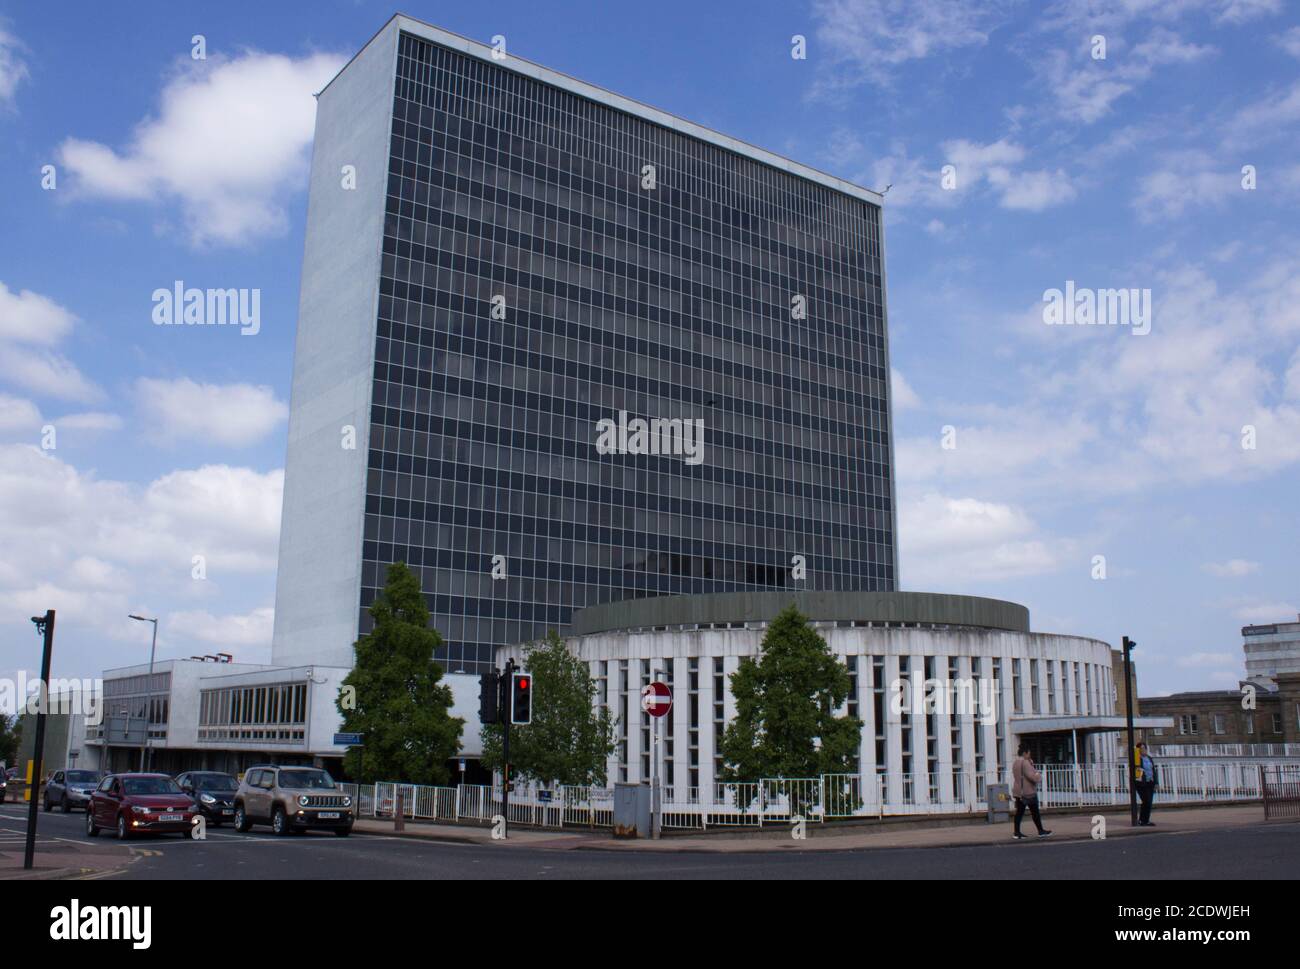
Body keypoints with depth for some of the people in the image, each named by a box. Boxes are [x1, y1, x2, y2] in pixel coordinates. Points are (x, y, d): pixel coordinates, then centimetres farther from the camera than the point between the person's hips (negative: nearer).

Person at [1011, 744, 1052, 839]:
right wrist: (1037, 775, -2)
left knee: (1019, 812, 5)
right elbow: (1031, 776, -24)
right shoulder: (1025, 762, -17)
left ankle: (1017, 833, 2)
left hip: (1018, 791, 9)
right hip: (1028, 792, -9)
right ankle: (1041, 831, 12)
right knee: (1035, 812, 3)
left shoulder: (1016, 763, 14)